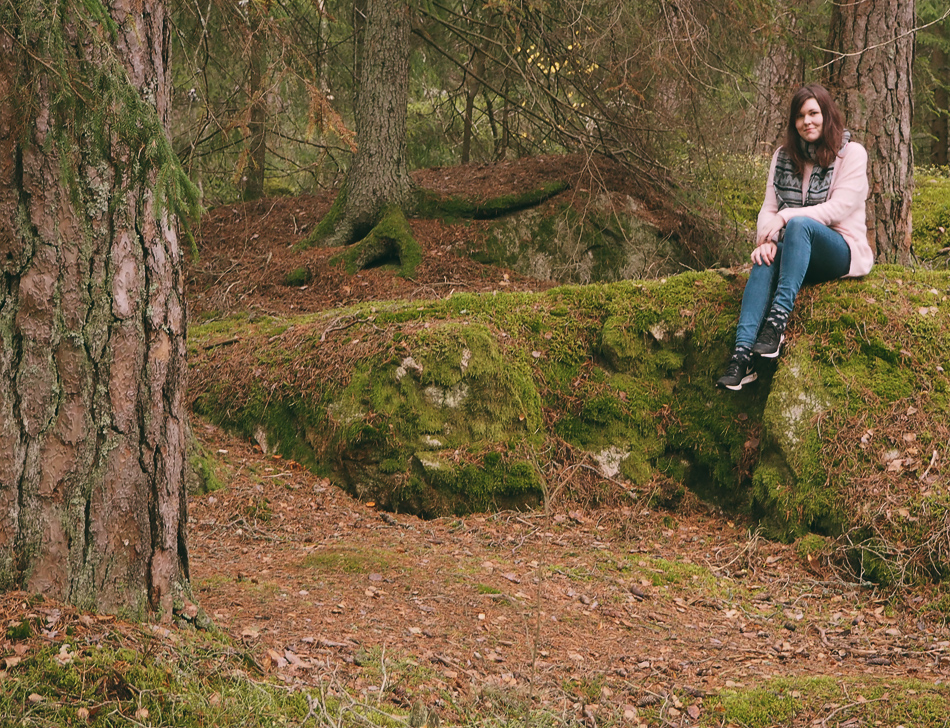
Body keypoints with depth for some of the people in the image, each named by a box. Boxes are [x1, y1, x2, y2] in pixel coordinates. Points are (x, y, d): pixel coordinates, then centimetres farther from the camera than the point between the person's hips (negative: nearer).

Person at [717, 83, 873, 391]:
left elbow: (839, 208, -11)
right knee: (765, 261, -32)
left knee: (799, 224, -36)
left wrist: (786, 217, -19)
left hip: (840, 250, -4)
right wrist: (766, 240, -17)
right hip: (796, 253, 4)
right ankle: (742, 354, -47)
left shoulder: (852, 154, 0)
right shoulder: (784, 156, 14)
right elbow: (769, 208, 6)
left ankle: (778, 320, -45)